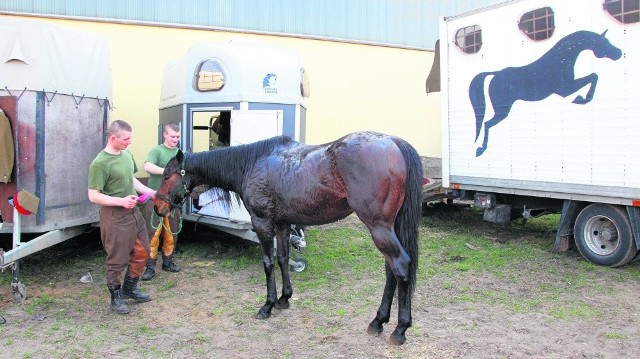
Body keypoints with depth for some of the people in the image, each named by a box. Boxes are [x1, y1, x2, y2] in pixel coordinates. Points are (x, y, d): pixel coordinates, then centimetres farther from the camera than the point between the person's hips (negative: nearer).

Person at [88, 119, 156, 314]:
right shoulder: (100, 163, -18)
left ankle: (129, 289, 35)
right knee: (117, 260, 4)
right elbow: (94, 196, -17)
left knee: (141, 252, 17)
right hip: (115, 216, -8)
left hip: (134, 212, 8)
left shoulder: (127, 155, 5)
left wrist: (148, 191, 8)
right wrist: (121, 201, -25)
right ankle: (116, 297, 23)